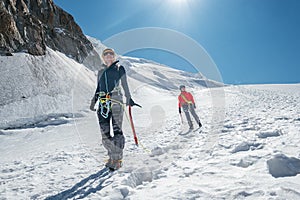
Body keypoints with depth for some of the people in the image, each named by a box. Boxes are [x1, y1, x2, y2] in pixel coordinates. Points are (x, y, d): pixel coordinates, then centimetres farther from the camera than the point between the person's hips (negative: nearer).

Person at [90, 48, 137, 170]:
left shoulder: (119, 68, 11)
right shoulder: (101, 72, 23)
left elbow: (124, 84, 6)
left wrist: (128, 98, -5)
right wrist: (94, 101, 15)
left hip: (116, 101, -4)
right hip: (103, 102, 5)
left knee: (117, 130, -10)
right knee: (104, 132, -1)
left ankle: (118, 159, -5)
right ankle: (112, 156, 12)